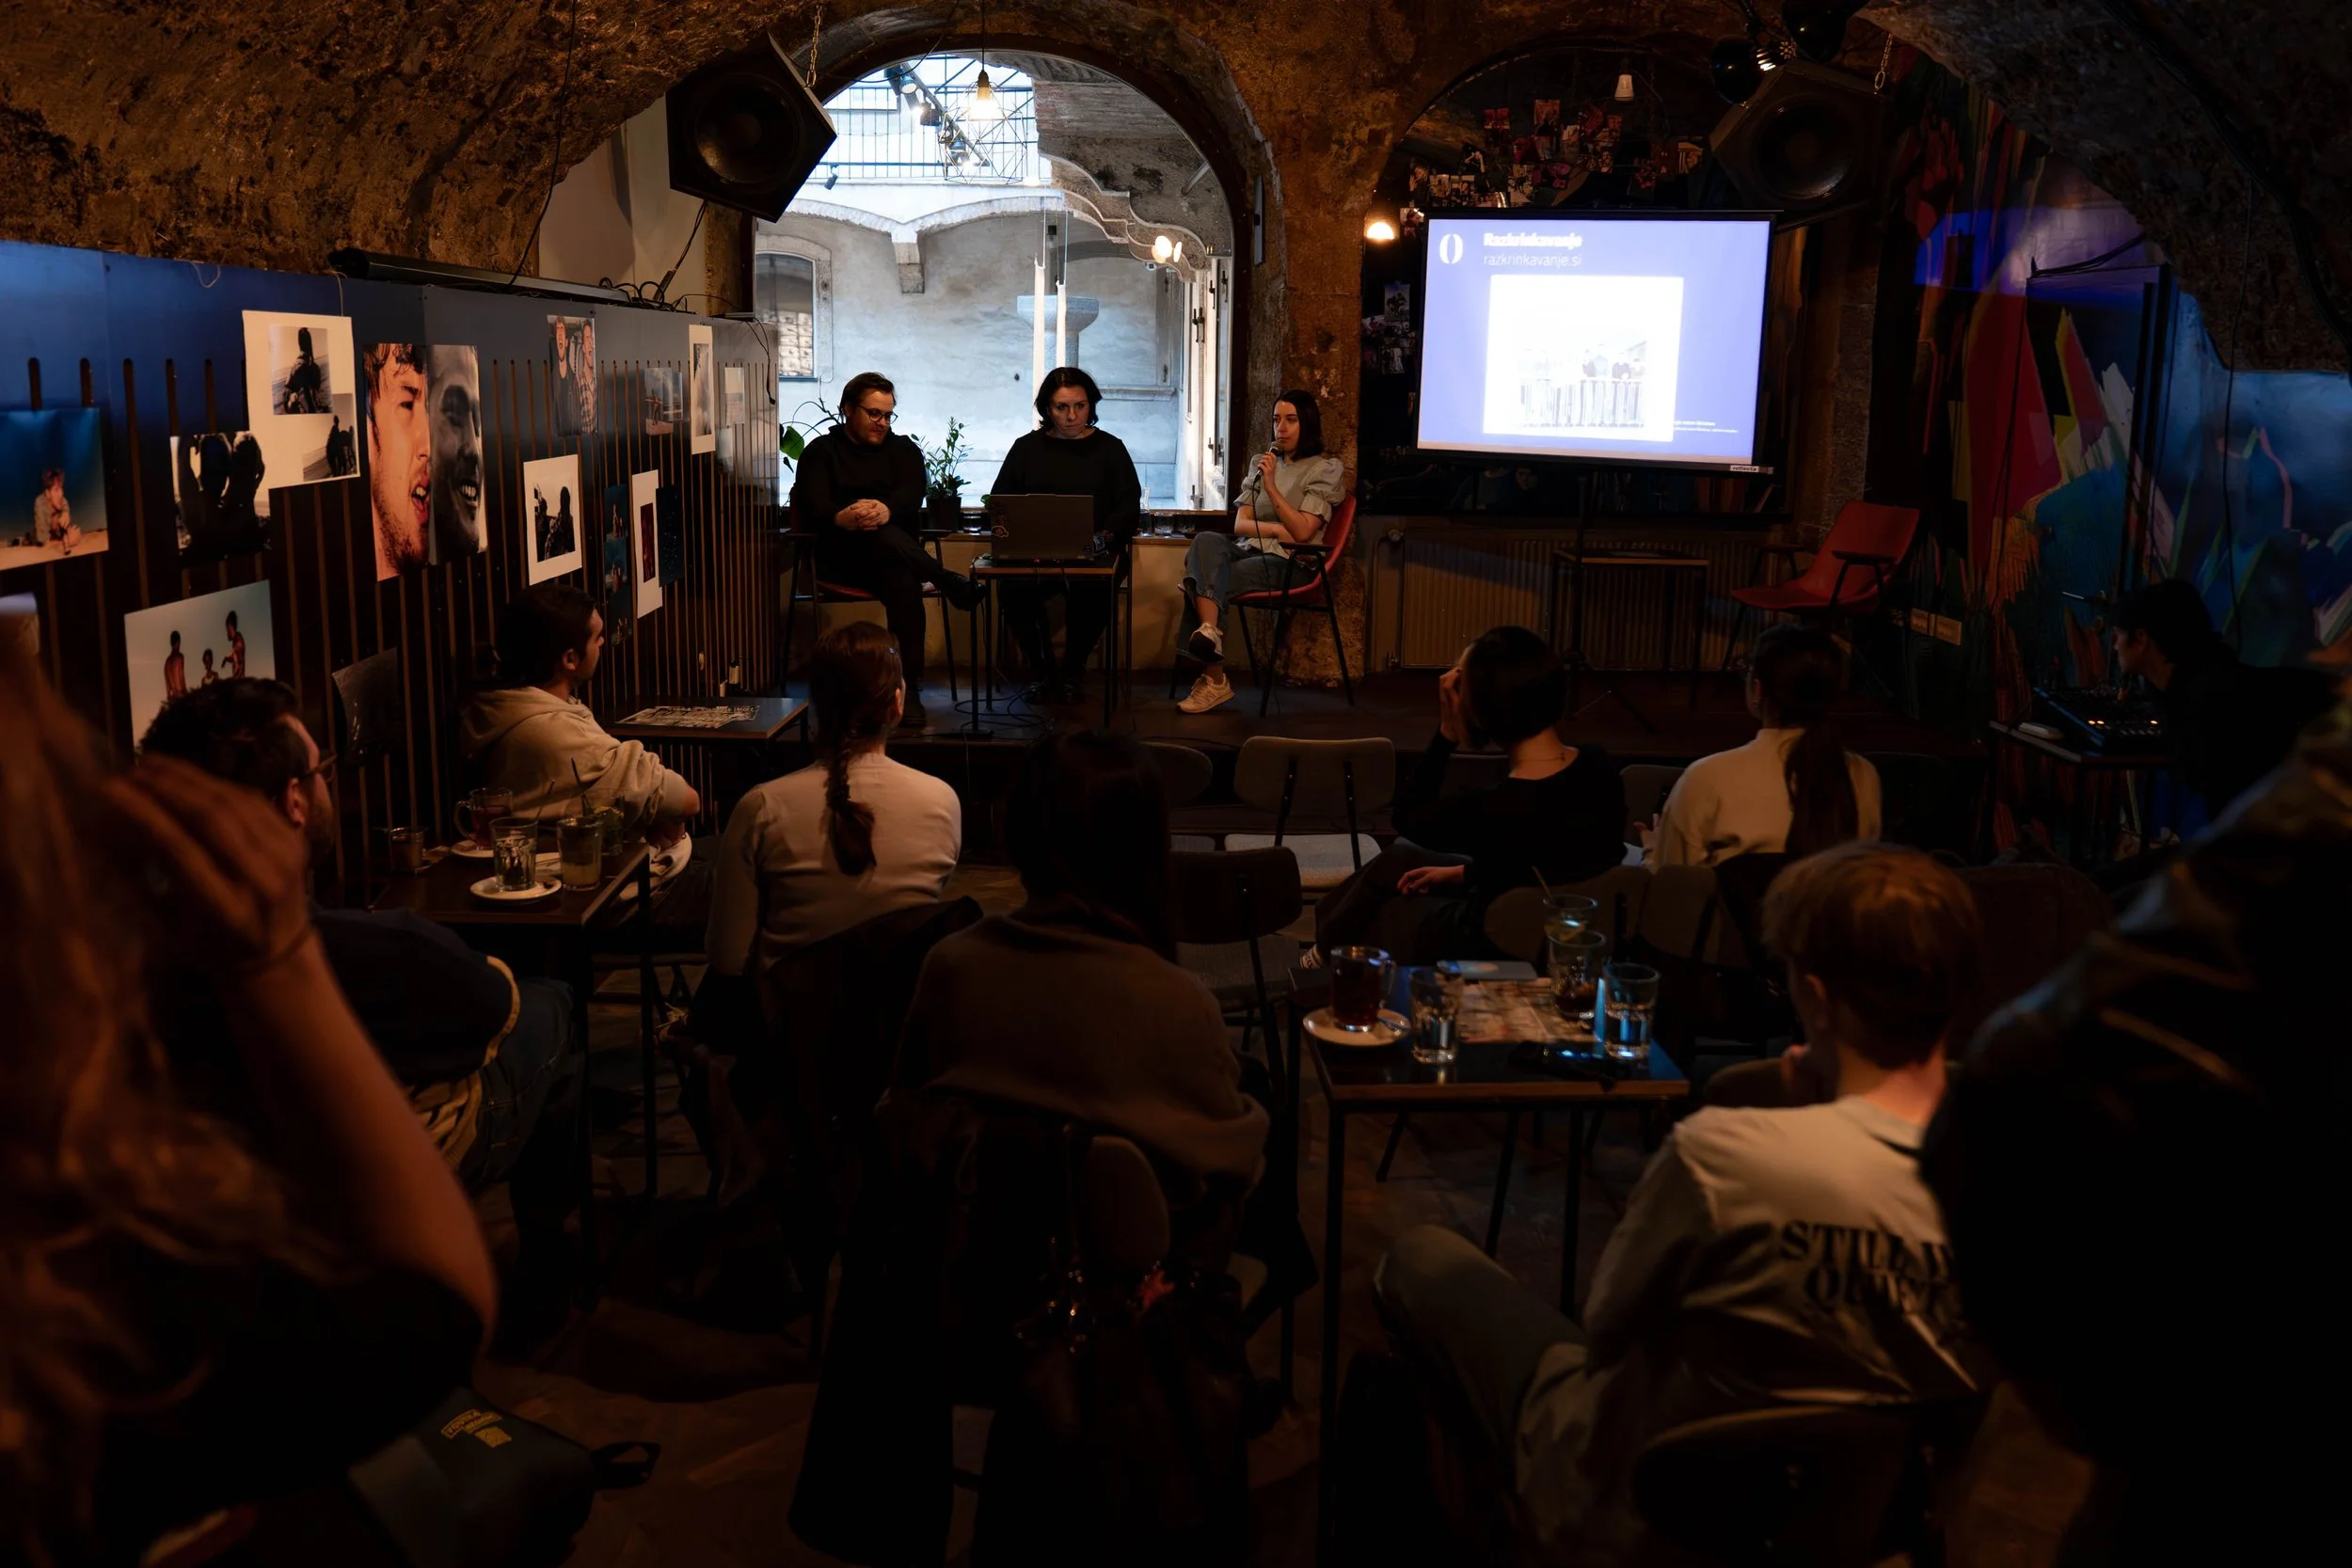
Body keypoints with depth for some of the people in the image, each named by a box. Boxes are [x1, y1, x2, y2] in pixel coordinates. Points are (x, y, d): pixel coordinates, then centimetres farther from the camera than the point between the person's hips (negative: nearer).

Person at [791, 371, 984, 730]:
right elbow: (813, 505, -6)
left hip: (898, 553, 1)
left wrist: (886, 509, -30)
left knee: (903, 582, -37)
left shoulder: (903, 450, 19)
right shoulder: (822, 451, 14)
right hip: (842, 556, -1)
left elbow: (912, 495, -4)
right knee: (882, 537, -39)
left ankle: (911, 690, -42)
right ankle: (951, 583, -38)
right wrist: (842, 518, -32)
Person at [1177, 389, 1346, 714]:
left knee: (1202, 576, -29)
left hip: (1286, 562, -5)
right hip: (1247, 550, 5)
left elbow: (1302, 532, -8)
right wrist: (1279, 530, -6)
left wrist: (1271, 486, -16)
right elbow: (1240, 524, 13)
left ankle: (1214, 678, -29)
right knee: (1206, 541, -32)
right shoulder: (1263, 462, 23)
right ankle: (1208, 631, -49)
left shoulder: (1326, 469, 5)